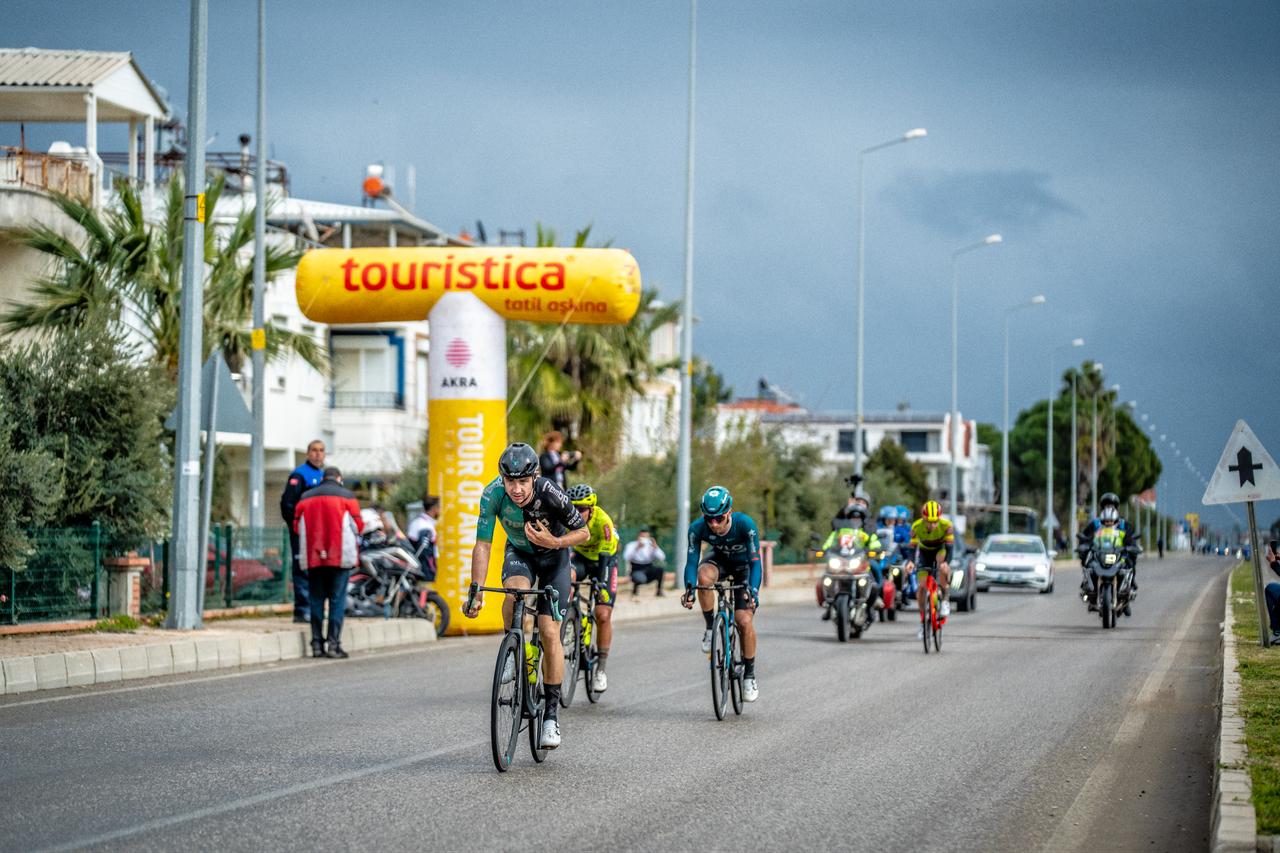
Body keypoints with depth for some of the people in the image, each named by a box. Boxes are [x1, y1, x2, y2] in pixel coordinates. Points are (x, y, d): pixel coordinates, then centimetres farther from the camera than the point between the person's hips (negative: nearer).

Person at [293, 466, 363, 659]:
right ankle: (334, 644, -8)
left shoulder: (306, 498, 11)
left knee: (316, 600, 9)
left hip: (312, 558, 3)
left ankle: (317, 644, 5)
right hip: (340, 556, -3)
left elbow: (297, 526, 10)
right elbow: (358, 525, 0)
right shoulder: (346, 496, 1)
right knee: (337, 600, -1)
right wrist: (354, 542, 21)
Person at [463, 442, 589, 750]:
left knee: (550, 633, -11)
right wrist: (476, 590, -32)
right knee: (515, 593, -34)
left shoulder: (550, 494, -32)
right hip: (519, 553, 1)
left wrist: (555, 542, -35)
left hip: (553, 555, -1)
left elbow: (583, 532, -18)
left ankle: (551, 716, -2)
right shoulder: (493, 494, -28)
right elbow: (483, 545, -24)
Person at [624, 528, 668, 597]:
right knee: (641, 577, -38)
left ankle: (659, 590, -8)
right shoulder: (632, 545, -8)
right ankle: (634, 590, -3)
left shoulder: (651, 545, -2)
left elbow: (662, 558, -14)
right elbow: (626, 558, -26)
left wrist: (655, 547, -26)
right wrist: (637, 548, -32)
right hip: (637, 571, -3)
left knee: (659, 569, -28)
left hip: (649, 571, 3)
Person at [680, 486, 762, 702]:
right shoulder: (698, 528, -28)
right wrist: (689, 588, -45)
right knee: (704, 577, -36)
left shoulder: (745, 524, -34)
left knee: (744, 620, -16)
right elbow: (692, 561, -27)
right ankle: (710, 627, -13)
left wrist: (753, 591, -48)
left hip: (743, 565, -2)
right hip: (719, 560, 2)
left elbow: (755, 562, -34)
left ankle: (749, 674, 3)